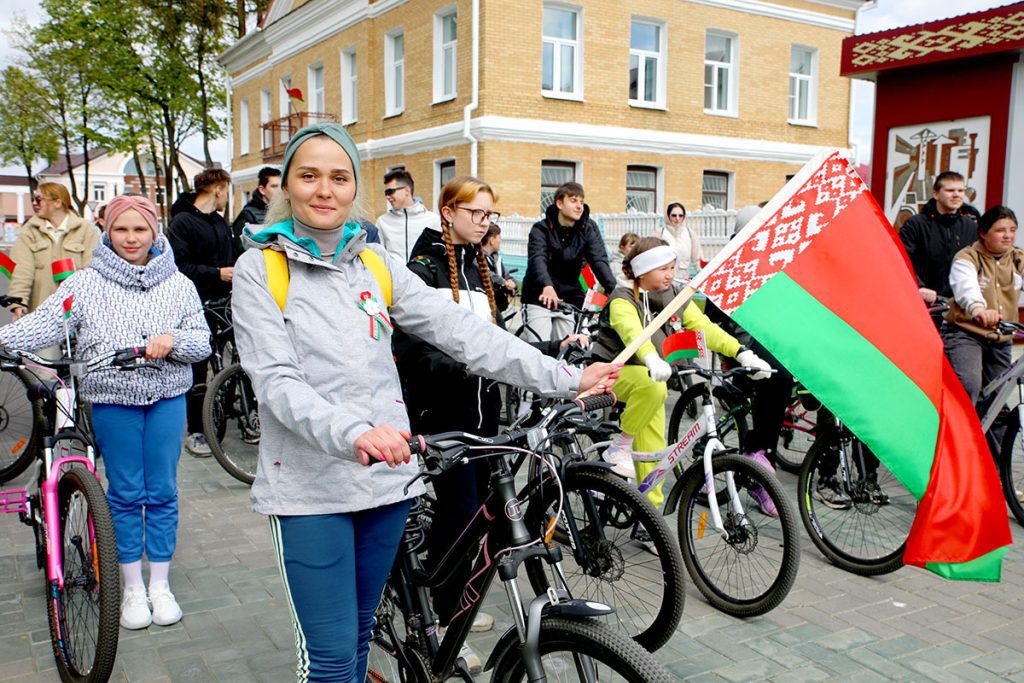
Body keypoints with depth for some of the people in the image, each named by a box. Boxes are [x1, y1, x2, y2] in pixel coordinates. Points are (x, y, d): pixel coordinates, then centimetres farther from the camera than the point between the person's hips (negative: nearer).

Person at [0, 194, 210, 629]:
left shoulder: (177, 284, 3)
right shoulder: (86, 284, 0)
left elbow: (202, 342, 2)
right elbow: (47, 321, -11)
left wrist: (172, 340, -19)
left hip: (167, 400, 1)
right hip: (113, 402, -1)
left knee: (162, 493, 8)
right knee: (125, 494, 7)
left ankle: (160, 584, 23)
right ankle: (132, 588, 23)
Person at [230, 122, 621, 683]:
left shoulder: (377, 264, 8)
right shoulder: (260, 267, -3)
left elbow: (460, 331, -1)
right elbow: (276, 380, -14)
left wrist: (564, 379, -9)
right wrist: (352, 433, -32)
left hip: (386, 475, 4)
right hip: (312, 486, -3)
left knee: (360, 631, 17)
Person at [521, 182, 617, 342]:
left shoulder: (589, 228, -4)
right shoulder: (541, 228, -11)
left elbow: (599, 260, -15)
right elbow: (537, 259, -28)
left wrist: (614, 290, -32)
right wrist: (547, 286, -48)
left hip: (569, 299, 3)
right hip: (540, 297, -3)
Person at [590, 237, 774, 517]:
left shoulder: (677, 298, 0)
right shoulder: (623, 300, -18)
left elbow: (704, 327, -11)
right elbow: (632, 331, -39)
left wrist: (742, 353, -26)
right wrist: (653, 360, -60)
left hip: (649, 377, 6)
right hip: (615, 372, -6)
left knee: (653, 450, -1)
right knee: (652, 388, -37)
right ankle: (620, 447, -19)